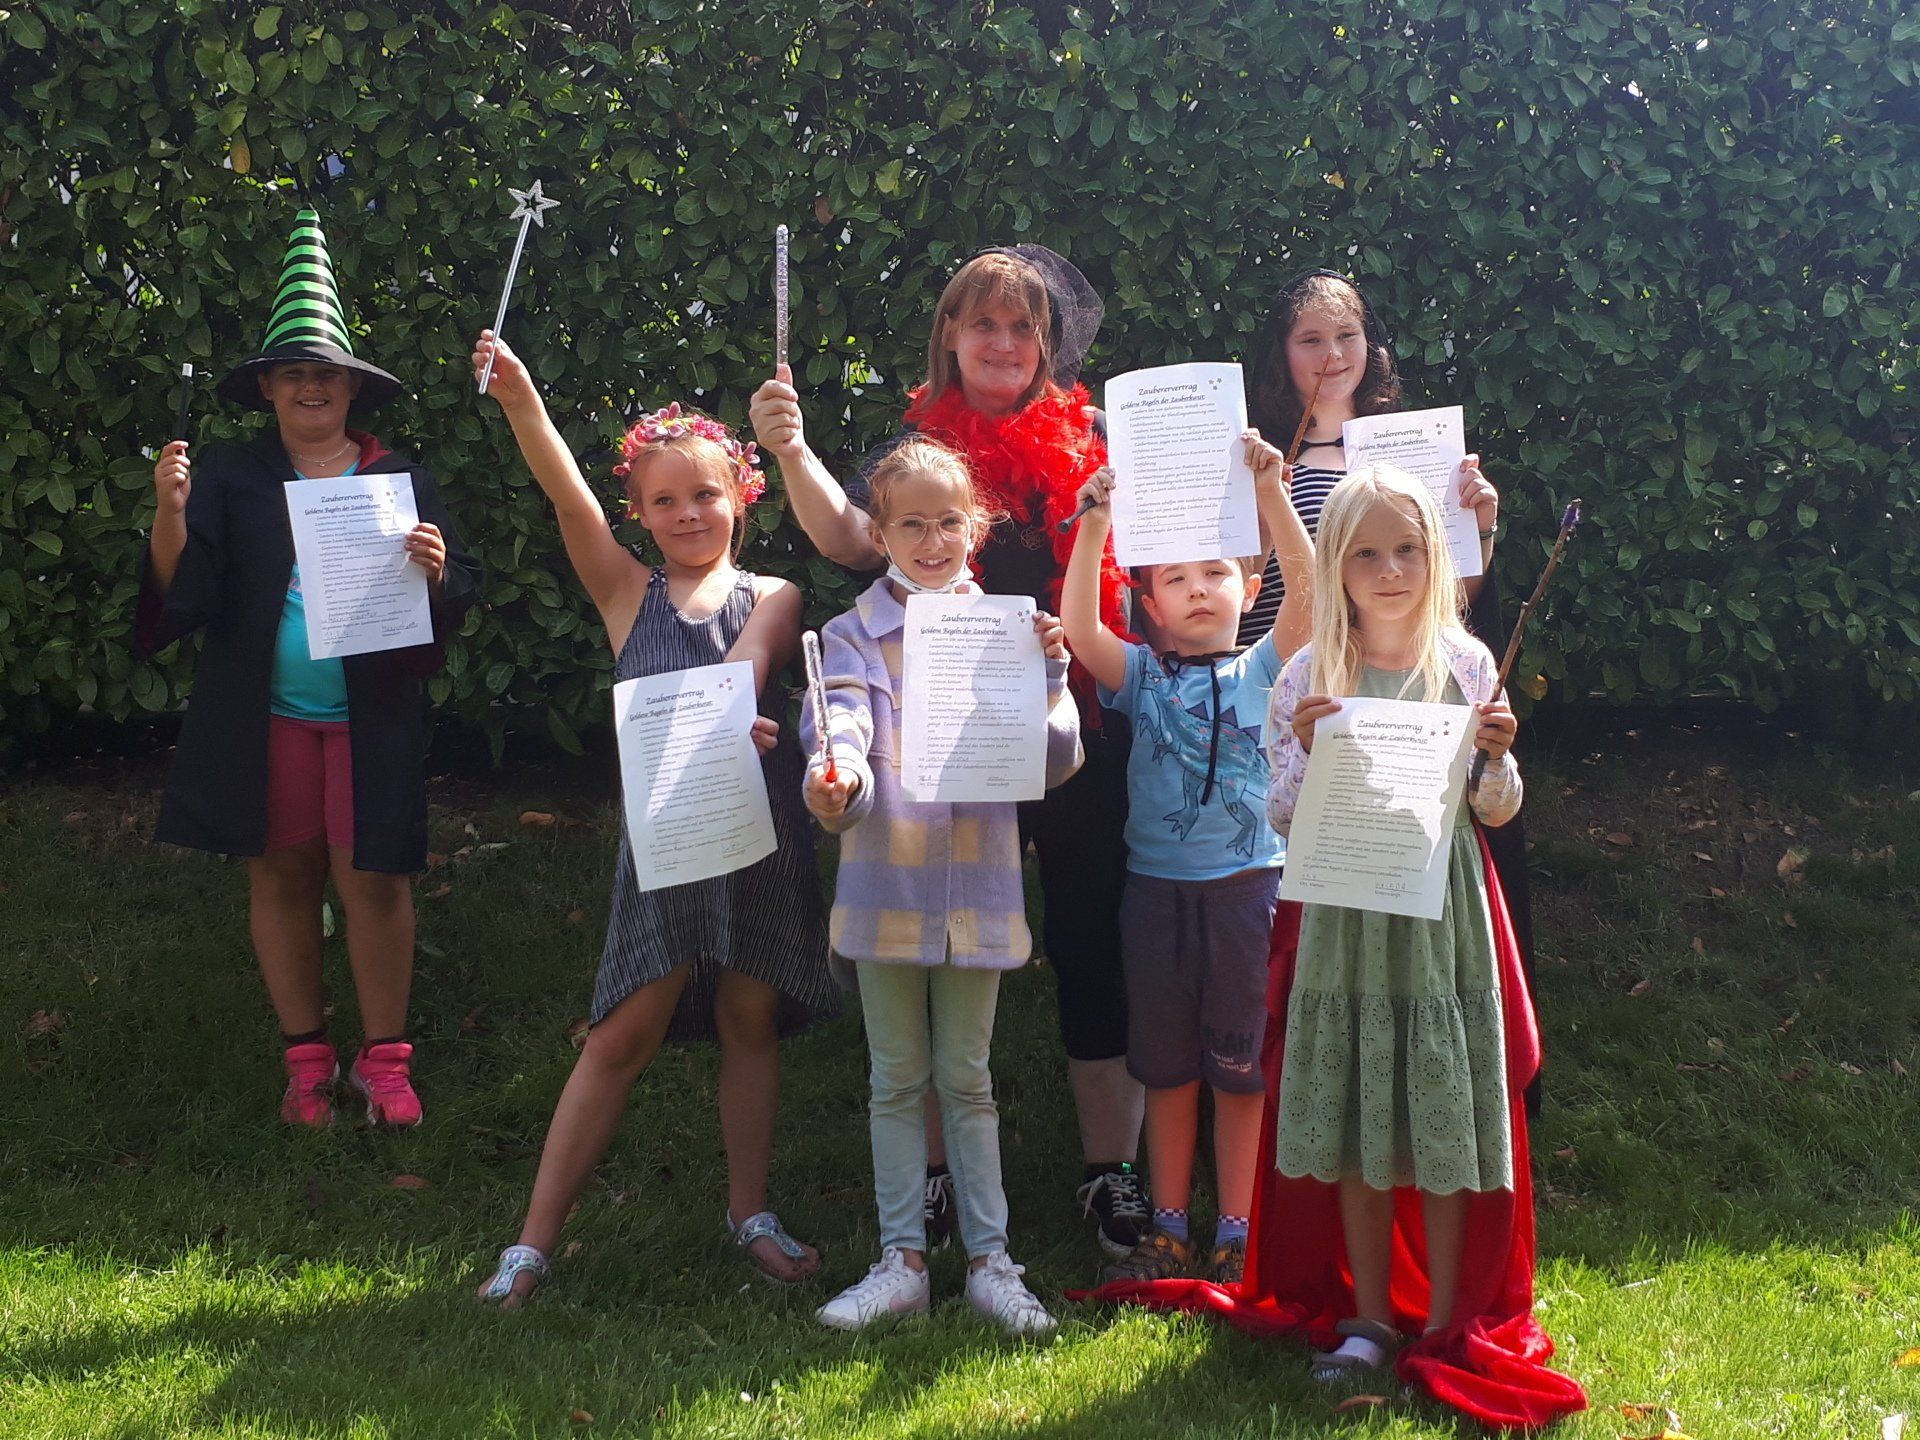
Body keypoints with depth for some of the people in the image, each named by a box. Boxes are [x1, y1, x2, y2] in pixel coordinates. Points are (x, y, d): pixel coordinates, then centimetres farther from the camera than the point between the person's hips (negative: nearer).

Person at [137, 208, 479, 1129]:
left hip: (371, 717, -1)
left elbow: (456, 601, 2)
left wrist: (433, 573, -20)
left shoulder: (399, 481, 4)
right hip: (266, 718, 1)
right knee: (281, 876, 7)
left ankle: (384, 1057, 12)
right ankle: (305, 1054, 21)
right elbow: (180, 596, -5)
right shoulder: (229, 480, 3)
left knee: (372, 880, -1)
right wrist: (170, 514, -22)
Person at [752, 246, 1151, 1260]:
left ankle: (1111, 1168, 19)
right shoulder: (921, 444, 2)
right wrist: (791, 453, -32)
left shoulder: (1090, 440, 6)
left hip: (1082, 730, 1)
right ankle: (939, 1170, 22)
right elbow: (848, 537, -15)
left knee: (1093, 942, 7)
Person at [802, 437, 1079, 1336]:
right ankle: (902, 1261, 18)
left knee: (966, 1078, 10)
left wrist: (1049, 678, -20)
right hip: (885, 887, 0)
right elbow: (841, 723, -18)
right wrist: (835, 780, -40)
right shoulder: (856, 633, -1)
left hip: (977, 888, 1)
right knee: (896, 1082, 10)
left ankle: (988, 1260, 18)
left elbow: (1056, 762, -3)